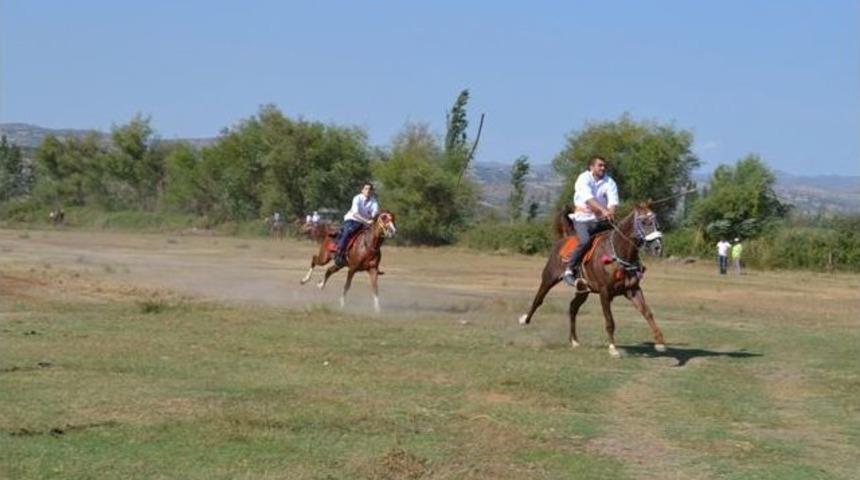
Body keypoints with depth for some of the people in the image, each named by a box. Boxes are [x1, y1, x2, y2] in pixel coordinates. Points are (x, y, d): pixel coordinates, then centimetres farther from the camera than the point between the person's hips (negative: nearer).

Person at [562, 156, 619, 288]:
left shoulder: (609, 182, 4)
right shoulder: (583, 179, -9)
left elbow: (613, 201, -11)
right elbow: (589, 198, -27)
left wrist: (610, 213, -33)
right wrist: (603, 210, -41)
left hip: (601, 220, 5)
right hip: (583, 219, -5)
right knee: (585, 241, -30)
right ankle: (569, 271, -20)